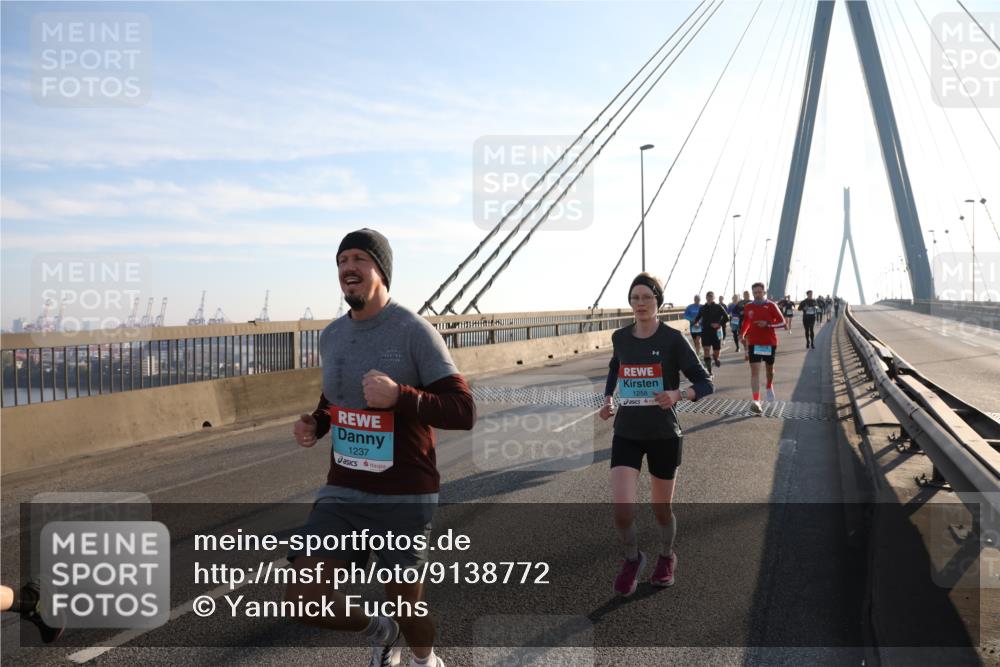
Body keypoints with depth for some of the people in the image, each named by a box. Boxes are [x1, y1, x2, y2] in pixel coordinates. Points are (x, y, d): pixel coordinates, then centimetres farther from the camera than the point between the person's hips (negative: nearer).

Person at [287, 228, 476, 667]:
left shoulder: (414, 331, -14)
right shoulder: (331, 336, 5)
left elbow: (463, 412, -17)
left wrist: (398, 395, -31)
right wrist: (315, 424, 2)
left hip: (405, 499, -5)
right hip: (342, 494, 5)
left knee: (405, 606, 9)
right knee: (302, 599, -7)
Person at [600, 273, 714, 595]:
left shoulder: (673, 339, -10)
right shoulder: (620, 337, 2)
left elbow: (705, 384, -9)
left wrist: (677, 394, -28)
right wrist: (608, 399, 9)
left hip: (664, 435, -2)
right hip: (626, 433, 2)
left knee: (661, 509, 12)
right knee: (622, 510, -12)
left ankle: (667, 557, 44)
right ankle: (632, 558, 19)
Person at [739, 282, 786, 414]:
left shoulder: (771, 305, -4)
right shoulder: (748, 307, 3)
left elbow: (782, 322, -6)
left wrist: (767, 324, -19)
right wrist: (742, 334, 8)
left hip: (769, 342, 0)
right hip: (754, 343, 0)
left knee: (770, 368, 18)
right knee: (755, 371, -12)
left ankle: (769, 386, 51)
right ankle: (756, 402, -20)